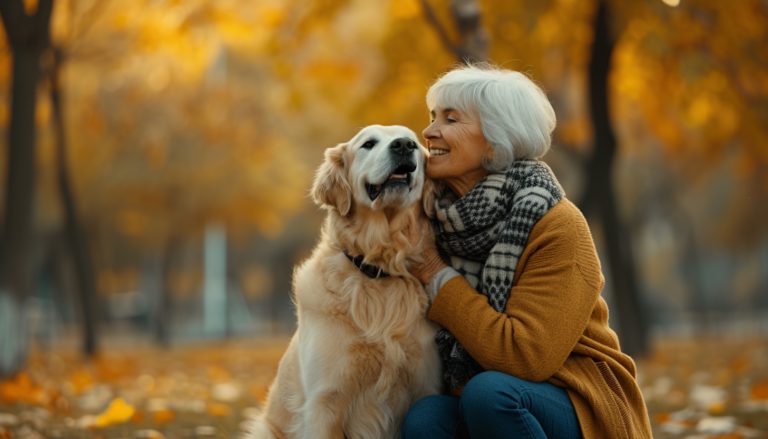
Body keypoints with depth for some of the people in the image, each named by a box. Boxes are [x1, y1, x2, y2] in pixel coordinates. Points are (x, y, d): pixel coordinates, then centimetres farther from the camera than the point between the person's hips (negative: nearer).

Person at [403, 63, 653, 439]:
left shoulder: (558, 226, -15)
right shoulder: (439, 219, 3)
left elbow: (525, 355, -24)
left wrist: (437, 276, -18)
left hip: (581, 408, -4)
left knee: (488, 391, -34)